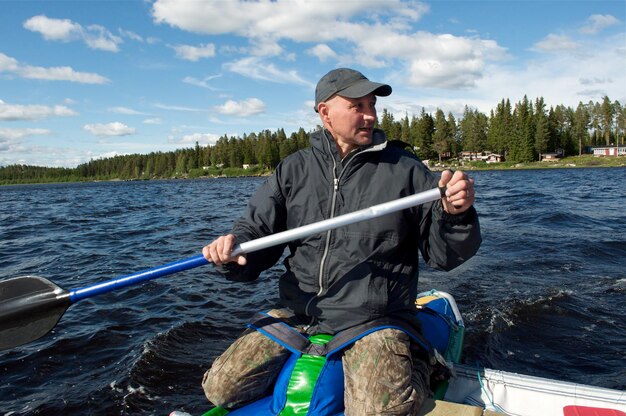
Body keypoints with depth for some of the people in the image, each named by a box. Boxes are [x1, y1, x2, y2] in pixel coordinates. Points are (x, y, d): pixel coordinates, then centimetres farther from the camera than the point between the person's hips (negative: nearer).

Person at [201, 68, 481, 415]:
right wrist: (232, 248, -17)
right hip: (295, 317, 3)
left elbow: (443, 256, 0)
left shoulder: (405, 170, 0)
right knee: (219, 388, -2)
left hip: (374, 324, -2)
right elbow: (255, 232, 6)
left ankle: (415, 370, 9)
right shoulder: (293, 170, 7)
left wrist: (455, 215, -21)